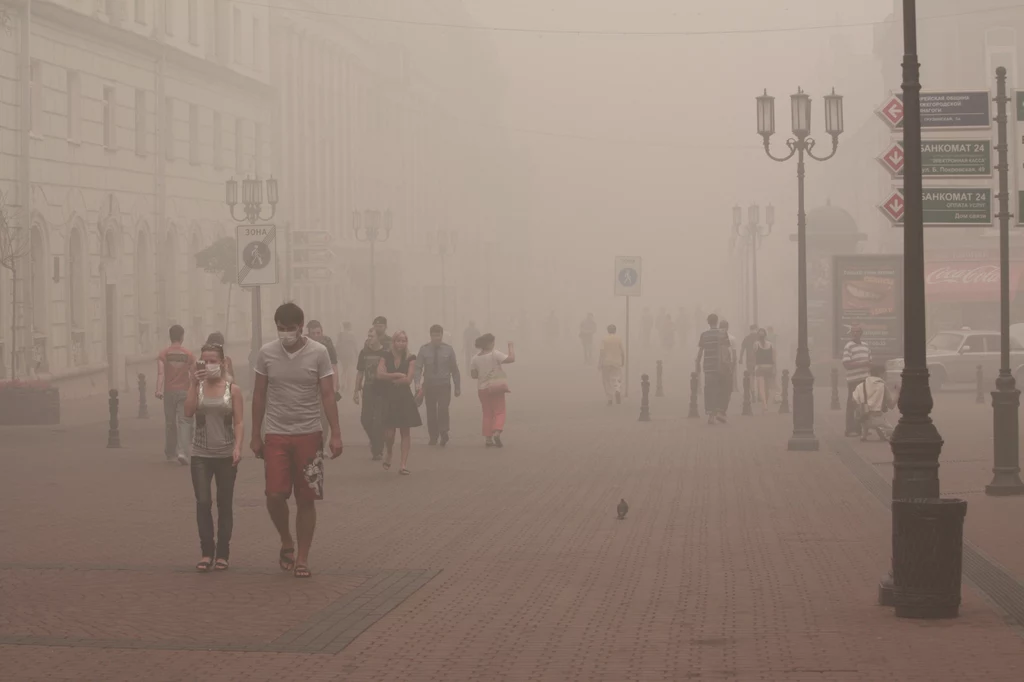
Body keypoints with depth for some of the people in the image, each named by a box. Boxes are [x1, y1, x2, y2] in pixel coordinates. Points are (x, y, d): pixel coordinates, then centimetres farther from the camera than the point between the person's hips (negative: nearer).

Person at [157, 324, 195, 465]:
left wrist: (159, 389, -22)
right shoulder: (189, 354, -1)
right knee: (184, 422, -4)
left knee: (170, 422, 15)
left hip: (169, 392, 2)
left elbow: (160, 372, -13)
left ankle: (169, 453, 27)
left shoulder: (163, 354, -1)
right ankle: (182, 452, -21)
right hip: (184, 392, -2)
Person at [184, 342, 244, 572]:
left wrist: (237, 447, -14)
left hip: (225, 455, -1)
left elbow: (239, 422, -2)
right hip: (201, 455, 1)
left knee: (224, 504, 5)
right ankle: (207, 552, 0)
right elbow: (188, 412, -11)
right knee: (203, 503, -7)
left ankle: (222, 554, 12)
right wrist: (195, 384, -16)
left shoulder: (232, 389, 0)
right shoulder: (197, 387, 4)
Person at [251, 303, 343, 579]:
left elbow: (327, 395, -5)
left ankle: (302, 558, 11)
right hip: (276, 434, 1)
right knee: (275, 495, -8)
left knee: (306, 499, 2)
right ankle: (286, 542, 18)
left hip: (309, 434, -1)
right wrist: (255, 435, 7)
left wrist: (336, 434, -10)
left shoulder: (318, 353, -5)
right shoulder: (266, 353, 0)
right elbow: (259, 396, 7)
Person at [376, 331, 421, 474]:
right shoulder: (386, 357, 4)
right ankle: (389, 453, 27)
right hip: (389, 399, 0)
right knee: (389, 433, -4)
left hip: (405, 398, 0)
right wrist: (397, 375, -15)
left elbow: (408, 379, -10)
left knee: (405, 431, 1)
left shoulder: (410, 359, -1)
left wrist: (390, 379, -6)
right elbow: (379, 375, -11)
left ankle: (404, 464, 4)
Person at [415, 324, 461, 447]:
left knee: (443, 409, -17)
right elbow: (418, 367, -6)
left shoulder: (448, 349, 0)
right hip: (429, 385, 1)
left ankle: (444, 434, -16)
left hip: (444, 385, -1)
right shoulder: (424, 349, -1)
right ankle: (433, 437, 17)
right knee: (431, 411, 6)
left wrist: (457, 387, 4)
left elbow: (454, 369, 3)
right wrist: (417, 384, -19)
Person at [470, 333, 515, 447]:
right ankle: (497, 432, -21)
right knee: (499, 412, 2)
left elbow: (473, 375, 1)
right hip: (496, 388, -4)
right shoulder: (495, 354, -13)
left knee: (487, 414, 13)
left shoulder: (475, 359, -1)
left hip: (482, 389, 4)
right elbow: (511, 359, -17)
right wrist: (511, 347, -2)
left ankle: (488, 438, 9)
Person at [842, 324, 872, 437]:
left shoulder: (865, 345, 14)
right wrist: (862, 364, -19)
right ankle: (850, 429, -1)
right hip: (853, 380, -7)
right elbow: (846, 364, -15)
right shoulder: (848, 346, -8)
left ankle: (860, 427, 20)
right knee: (852, 405, -4)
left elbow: (869, 362, 23)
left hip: (865, 379, 7)